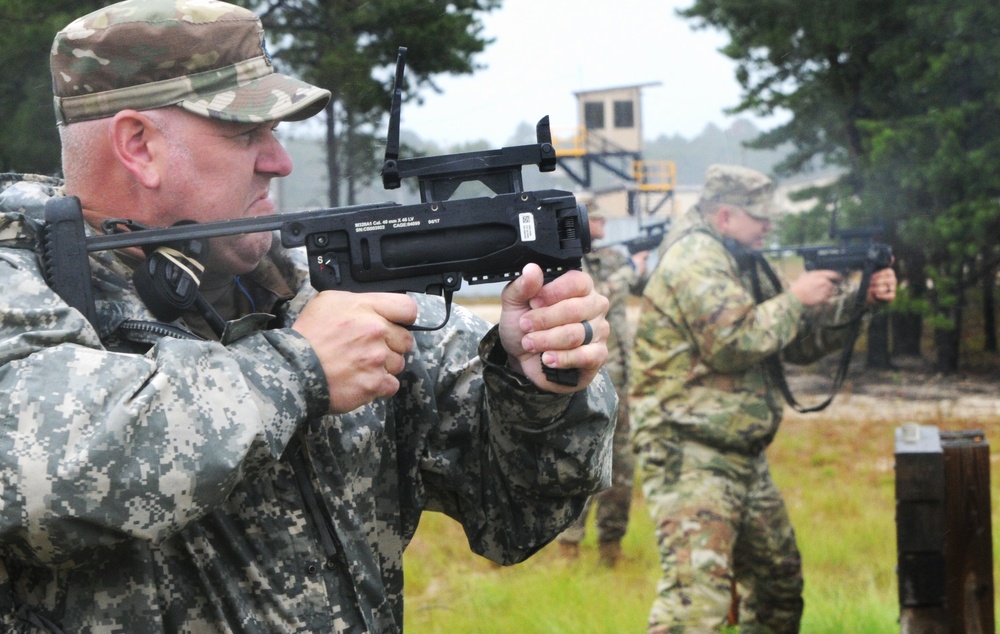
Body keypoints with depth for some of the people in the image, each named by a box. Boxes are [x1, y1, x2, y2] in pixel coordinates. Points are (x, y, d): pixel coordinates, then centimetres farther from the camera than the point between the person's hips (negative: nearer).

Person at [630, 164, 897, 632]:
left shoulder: (739, 265, 19)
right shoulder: (696, 258, -12)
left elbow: (799, 344, 19)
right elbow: (733, 343, -23)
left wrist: (859, 302, 7)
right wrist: (794, 297, -12)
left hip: (742, 456, 10)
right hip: (690, 455, -10)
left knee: (779, 577, 17)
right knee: (697, 591, -19)